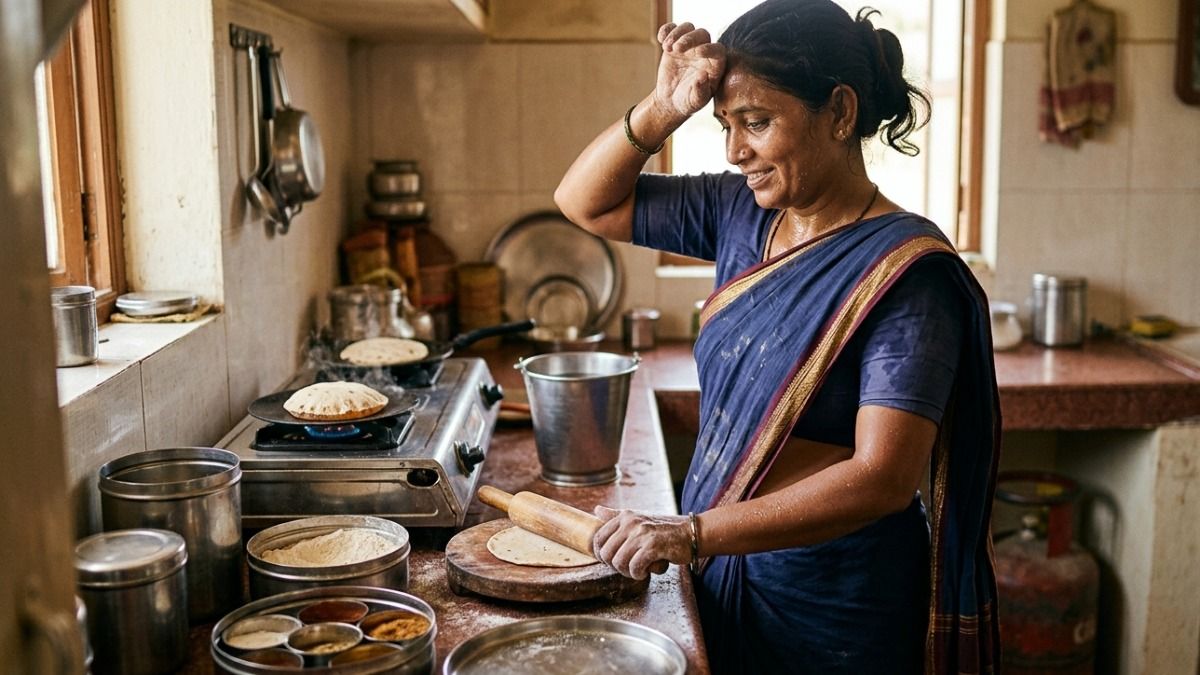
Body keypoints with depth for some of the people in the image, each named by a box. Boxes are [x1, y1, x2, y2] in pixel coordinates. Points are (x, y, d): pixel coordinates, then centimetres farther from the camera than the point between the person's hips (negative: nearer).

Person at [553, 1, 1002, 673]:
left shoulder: (903, 269, -20)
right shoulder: (742, 214, 0)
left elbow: (883, 478, -27)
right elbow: (585, 202, 5)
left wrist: (694, 533, -33)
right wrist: (663, 110, -11)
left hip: (835, 605, -6)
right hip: (723, 571, 6)